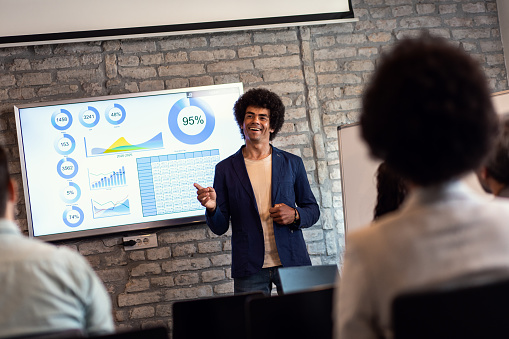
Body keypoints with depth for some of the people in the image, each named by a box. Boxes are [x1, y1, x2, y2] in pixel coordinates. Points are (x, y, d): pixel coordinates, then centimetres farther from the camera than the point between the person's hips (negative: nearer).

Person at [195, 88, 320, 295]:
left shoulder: (292, 163, 8)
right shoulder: (225, 169, 5)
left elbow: (312, 210, 14)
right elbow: (220, 227, 5)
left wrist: (295, 215, -7)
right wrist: (212, 208, -16)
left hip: (291, 263, 1)